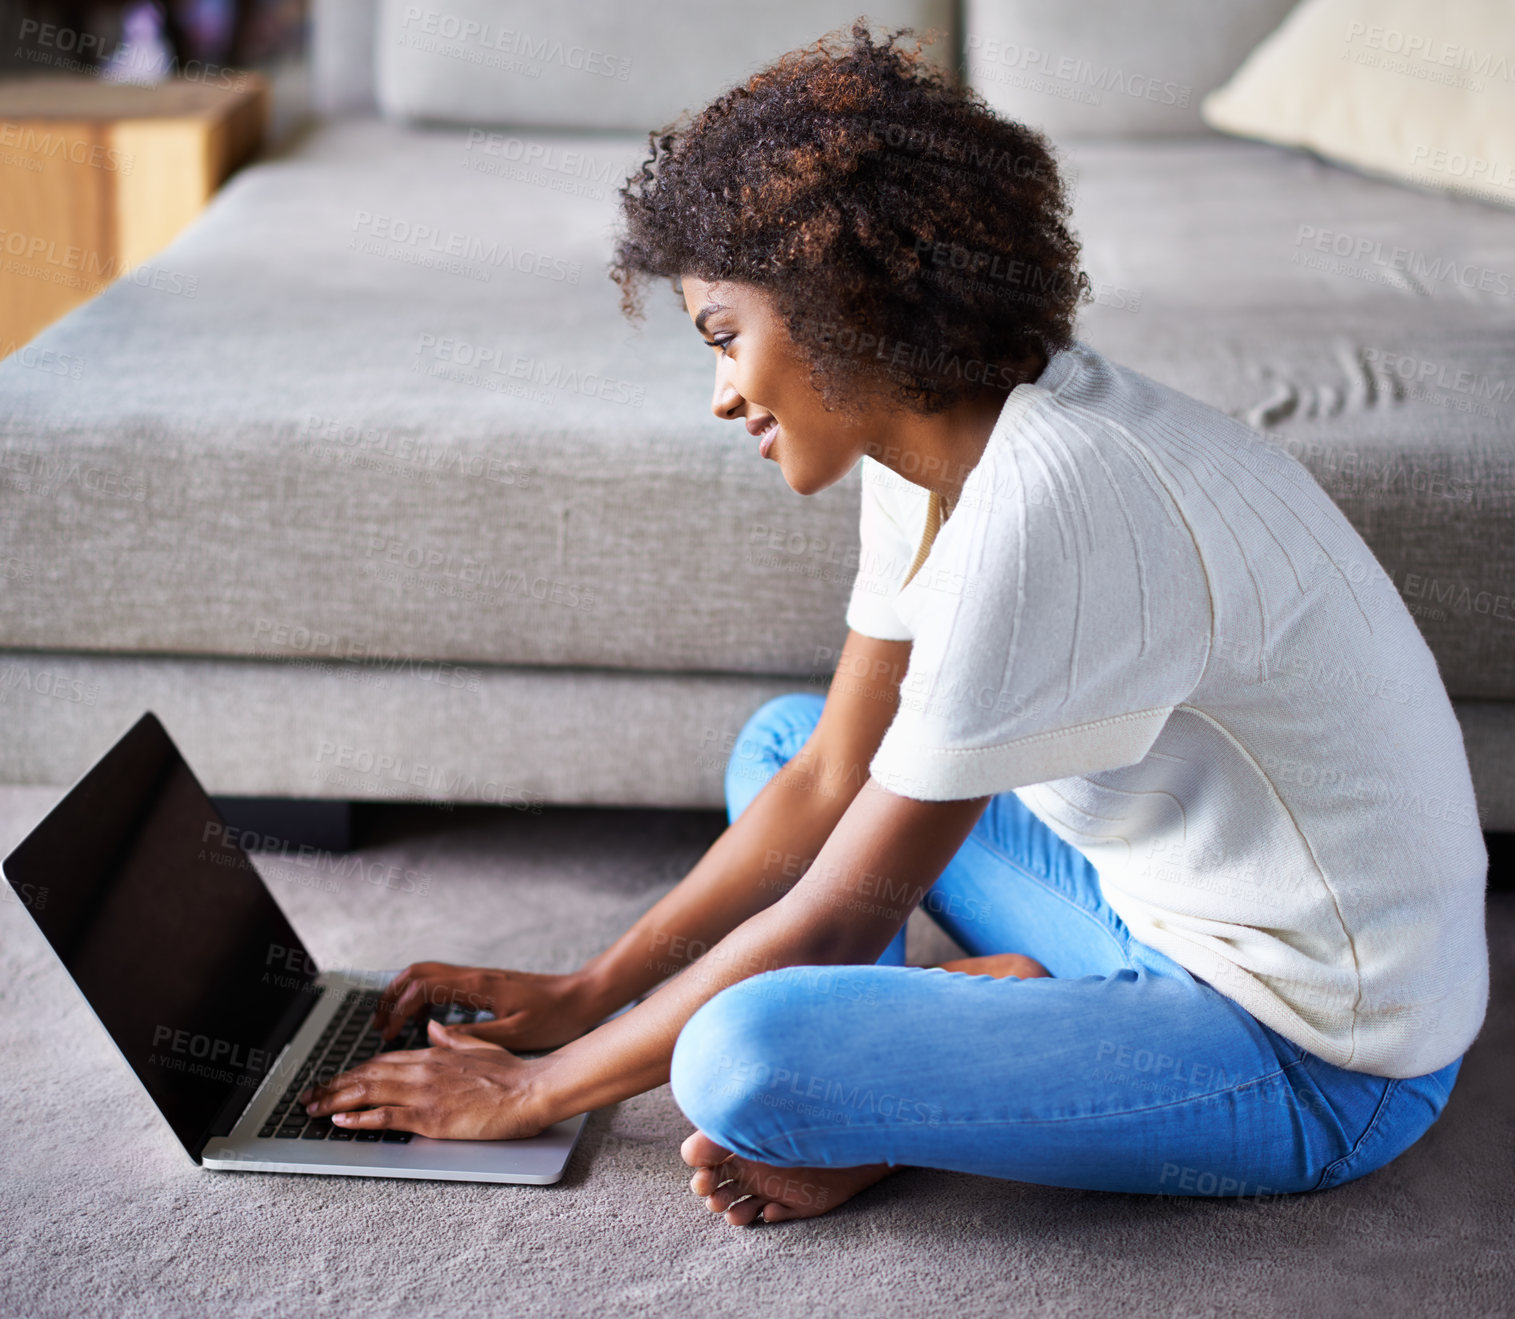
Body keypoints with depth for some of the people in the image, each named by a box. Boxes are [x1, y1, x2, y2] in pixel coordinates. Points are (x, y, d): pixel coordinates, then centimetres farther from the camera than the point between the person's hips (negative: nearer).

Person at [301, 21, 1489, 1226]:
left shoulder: (1040, 506, -28)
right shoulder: (934, 442, 1)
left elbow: (839, 921, -22)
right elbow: (827, 784, 9)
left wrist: (531, 1093, -11)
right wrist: (581, 993, 7)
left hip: (1313, 1059, -9)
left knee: (745, 1055, -29)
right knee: (783, 740, 18)